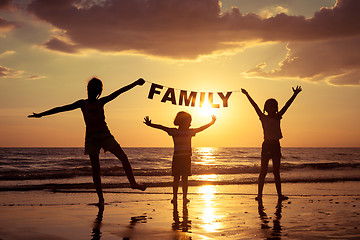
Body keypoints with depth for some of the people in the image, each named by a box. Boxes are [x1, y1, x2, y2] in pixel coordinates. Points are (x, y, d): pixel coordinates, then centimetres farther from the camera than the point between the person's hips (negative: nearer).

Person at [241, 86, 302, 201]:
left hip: (276, 145, 4)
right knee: (263, 171, -2)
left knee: (276, 172, 8)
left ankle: (279, 194, 10)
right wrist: (247, 95, -12)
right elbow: (255, 106, -6)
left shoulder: (278, 117, 9)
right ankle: (259, 194, 1)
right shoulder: (263, 118, 0)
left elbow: (287, 105, 4)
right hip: (267, 145, -4)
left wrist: (295, 95, -1)